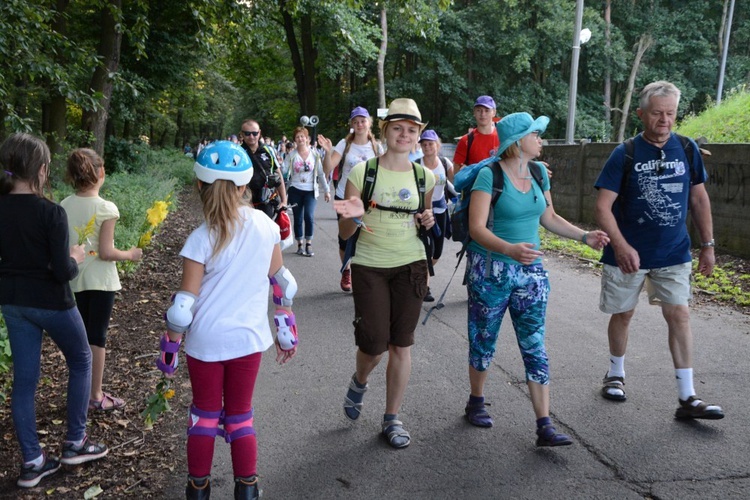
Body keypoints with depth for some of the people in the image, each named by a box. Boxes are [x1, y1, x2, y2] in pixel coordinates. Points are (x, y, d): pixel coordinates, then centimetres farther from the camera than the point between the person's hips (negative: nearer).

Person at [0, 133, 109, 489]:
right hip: (50, 302, -5)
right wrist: (76, 259, -1)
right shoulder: (51, 213, -21)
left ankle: (32, 462, 20)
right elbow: (63, 272, -20)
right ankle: (75, 442, 24)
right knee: (81, 360, 18)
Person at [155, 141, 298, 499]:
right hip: (249, 339, 2)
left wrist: (169, 349, 0)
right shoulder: (264, 225, -6)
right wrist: (287, 331, 12)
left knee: (205, 414, 18)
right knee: (240, 415, 18)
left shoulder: (201, 239, -15)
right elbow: (281, 282, 1)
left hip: (206, 342, -2)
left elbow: (183, 306, -13)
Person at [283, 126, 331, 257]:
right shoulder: (291, 155, 0)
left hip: (310, 191, -1)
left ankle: (309, 244, -5)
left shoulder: (314, 155, 3)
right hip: (295, 190, 1)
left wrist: (326, 190, 5)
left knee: (309, 216, -17)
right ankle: (300, 245, 17)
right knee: (298, 219, 5)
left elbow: (321, 173, 6)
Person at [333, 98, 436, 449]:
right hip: (370, 267, -2)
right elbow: (345, 233, -4)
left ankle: (392, 418, 23)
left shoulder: (424, 177, 3)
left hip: (411, 267, 3)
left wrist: (428, 222, -4)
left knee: (401, 346, 7)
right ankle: (359, 382, 34)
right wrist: (354, 216, -26)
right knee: (374, 346, -3)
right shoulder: (362, 172, -7)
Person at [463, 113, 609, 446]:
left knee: (535, 347, 1)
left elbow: (549, 218, 16)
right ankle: (476, 403, 34)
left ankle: (544, 427, 3)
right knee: (484, 341, 11)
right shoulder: (490, 175, -14)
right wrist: (509, 249, -37)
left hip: (530, 270, 5)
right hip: (491, 270, -5)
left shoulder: (539, 172, 5)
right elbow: (476, 227, -21)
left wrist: (584, 236, 5)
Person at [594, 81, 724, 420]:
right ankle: (615, 374, 33)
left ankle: (687, 397, 4)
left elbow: (699, 199, 9)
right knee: (623, 313, 11)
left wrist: (707, 245, 7)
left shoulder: (687, 149, 0)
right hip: (629, 253, -2)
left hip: (674, 254, 2)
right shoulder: (625, 154, -10)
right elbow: (603, 206, -14)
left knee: (679, 315, -2)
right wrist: (621, 246, -26)